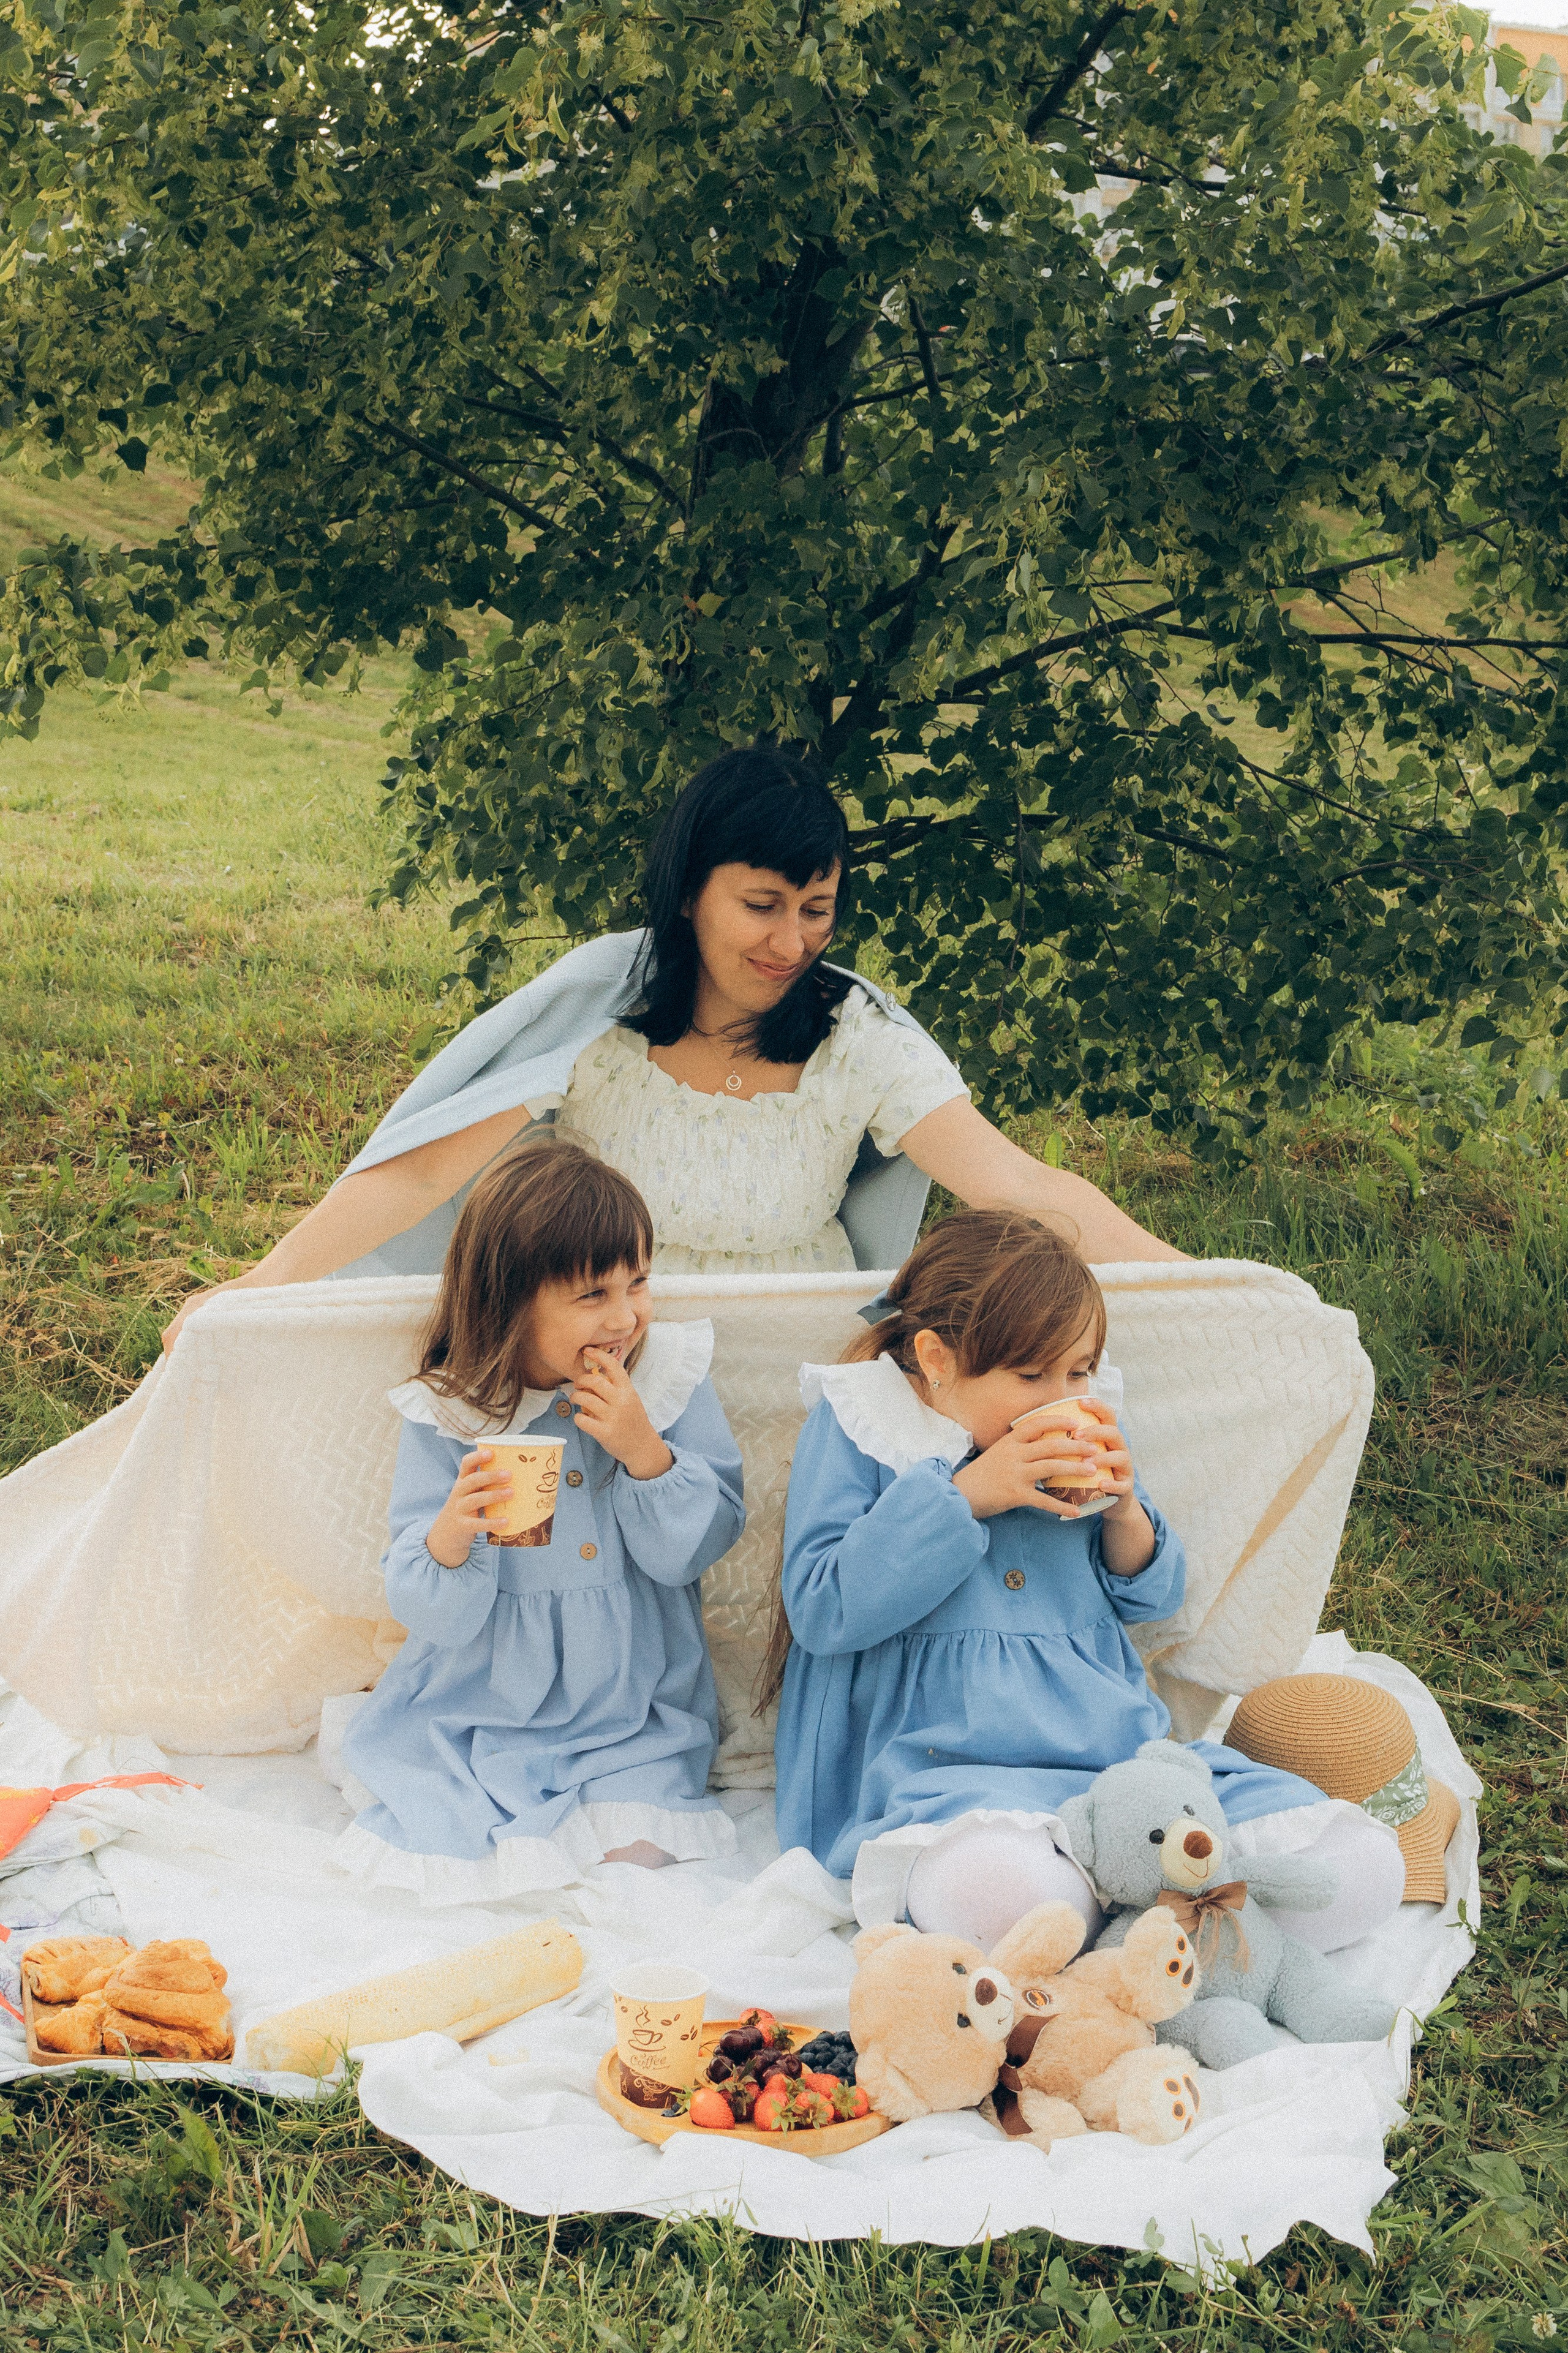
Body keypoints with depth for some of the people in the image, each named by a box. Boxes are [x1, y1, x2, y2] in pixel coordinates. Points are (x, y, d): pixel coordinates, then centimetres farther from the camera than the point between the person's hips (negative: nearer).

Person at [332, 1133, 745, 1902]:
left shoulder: (672, 1382, -5)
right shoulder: (444, 1417, -10)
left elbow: (696, 1549, -5)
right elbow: (433, 1615, -10)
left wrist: (645, 1452, -21)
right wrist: (449, 1539, -32)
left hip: (633, 1702, 0)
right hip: (477, 1704, 0)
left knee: (635, 1844, -20)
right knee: (447, 1839, -15)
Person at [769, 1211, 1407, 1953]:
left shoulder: (1083, 1435, 17)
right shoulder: (855, 1431, 2)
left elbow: (1151, 1601, 24)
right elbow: (821, 1609, -9)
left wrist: (1124, 1516, 1)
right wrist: (964, 1497, -15)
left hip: (1120, 1747, 6)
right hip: (952, 1771, -5)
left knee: (1361, 1870, -18)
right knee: (1000, 1892, -46)